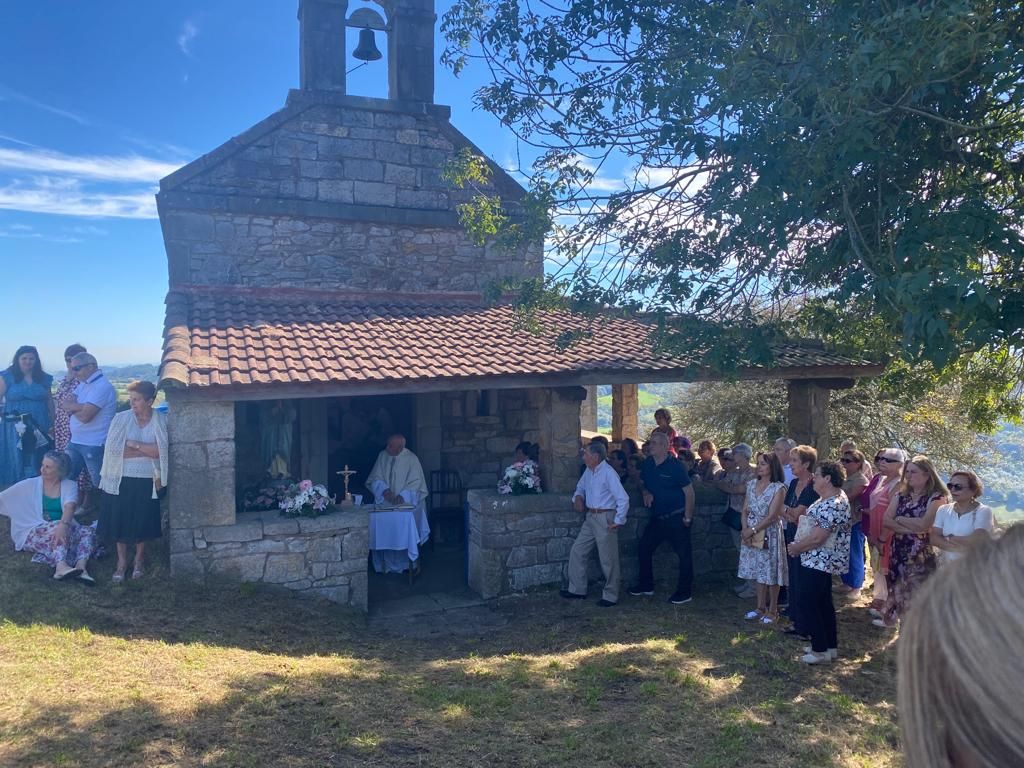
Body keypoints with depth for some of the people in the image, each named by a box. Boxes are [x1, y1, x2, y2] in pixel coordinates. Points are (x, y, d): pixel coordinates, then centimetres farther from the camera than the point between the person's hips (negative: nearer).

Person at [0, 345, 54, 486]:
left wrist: (53, 423, 8)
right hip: (15, 428, -2)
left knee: (37, 463, 5)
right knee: (16, 461, 3)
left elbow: (49, 401, 12)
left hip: (40, 428, 2)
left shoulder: (43, 378, 9)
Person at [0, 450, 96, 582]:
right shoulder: (30, 485, 3)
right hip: (34, 533, -2)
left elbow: (69, 507, -19)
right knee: (56, 527, -34)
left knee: (88, 531, -25)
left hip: (61, 529, 2)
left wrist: (63, 525, -38)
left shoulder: (70, 485, 0)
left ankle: (81, 566, -47)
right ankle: (61, 567, -54)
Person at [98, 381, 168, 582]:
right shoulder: (121, 418, -3)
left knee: (143, 521, 9)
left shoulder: (162, 420, -5)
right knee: (119, 520, 6)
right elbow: (113, 450, -13)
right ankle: (122, 560, 25)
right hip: (122, 480, 1)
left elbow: (163, 451, -16)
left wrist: (134, 444, -16)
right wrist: (147, 451, -15)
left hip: (148, 481, -1)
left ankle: (139, 558, 31)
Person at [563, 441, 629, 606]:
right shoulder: (588, 471, 6)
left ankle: (610, 596, 16)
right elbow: (581, 487, 24)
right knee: (577, 552, 12)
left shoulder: (608, 473, -19)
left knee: (608, 559, 2)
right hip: (590, 517, 9)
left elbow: (623, 499, -20)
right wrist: (578, 497, 3)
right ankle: (577, 590, 25)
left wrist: (618, 521, -17)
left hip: (605, 519, -8)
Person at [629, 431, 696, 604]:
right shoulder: (648, 463, 3)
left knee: (684, 554, 0)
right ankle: (646, 585, 25)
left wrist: (688, 517, -14)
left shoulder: (674, 466, -16)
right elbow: (643, 483, 19)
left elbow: (689, 491, -13)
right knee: (644, 548, 10)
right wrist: (646, 493, -5)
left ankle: (685, 592, 11)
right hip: (657, 517, 7)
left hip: (676, 517, -7)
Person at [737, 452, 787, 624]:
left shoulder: (779, 488, -11)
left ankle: (772, 611, 15)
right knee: (758, 571, 14)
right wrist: (745, 529, -7)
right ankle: (760, 608, 26)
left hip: (769, 534, -5)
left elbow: (772, 516, -15)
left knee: (770, 573, 3)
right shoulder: (752, 484, 6)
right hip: (751, 534, 5)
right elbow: (745, 510, 8)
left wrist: (752, 530, -15)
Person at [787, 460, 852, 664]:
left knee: (807, 602, -4)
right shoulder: (829, 498, 10)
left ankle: (821, 651, 3)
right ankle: (830, 646, 27)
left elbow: (817, 537, -26)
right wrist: (798, 545, 6)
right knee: (823, 602, 17)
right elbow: (813, 524, 17)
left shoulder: (833, 505, -24)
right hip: (823, 561, 11)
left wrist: (796, 547, -11)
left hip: (820, 561, -11)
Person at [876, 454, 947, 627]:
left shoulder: (937, 497, -8)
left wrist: (899, 519, -5)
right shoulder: (901, 496, 10)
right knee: (898, 590, 14)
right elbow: (885, 521, 1)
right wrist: (908, 528, -14)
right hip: (898, 552, 6)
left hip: (921, 555, -5)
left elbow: (923, 525, -19)